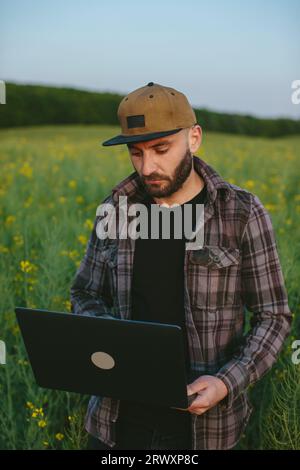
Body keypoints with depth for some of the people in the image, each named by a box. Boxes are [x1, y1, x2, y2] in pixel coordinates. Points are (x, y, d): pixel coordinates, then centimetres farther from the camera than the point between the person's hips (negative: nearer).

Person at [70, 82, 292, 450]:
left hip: (202, 416, -2)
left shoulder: (243, 213, -10)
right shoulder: (116, 210, -1)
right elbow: (86, 295, 9)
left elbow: (273, 316, -5)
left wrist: (228, 383, -20)